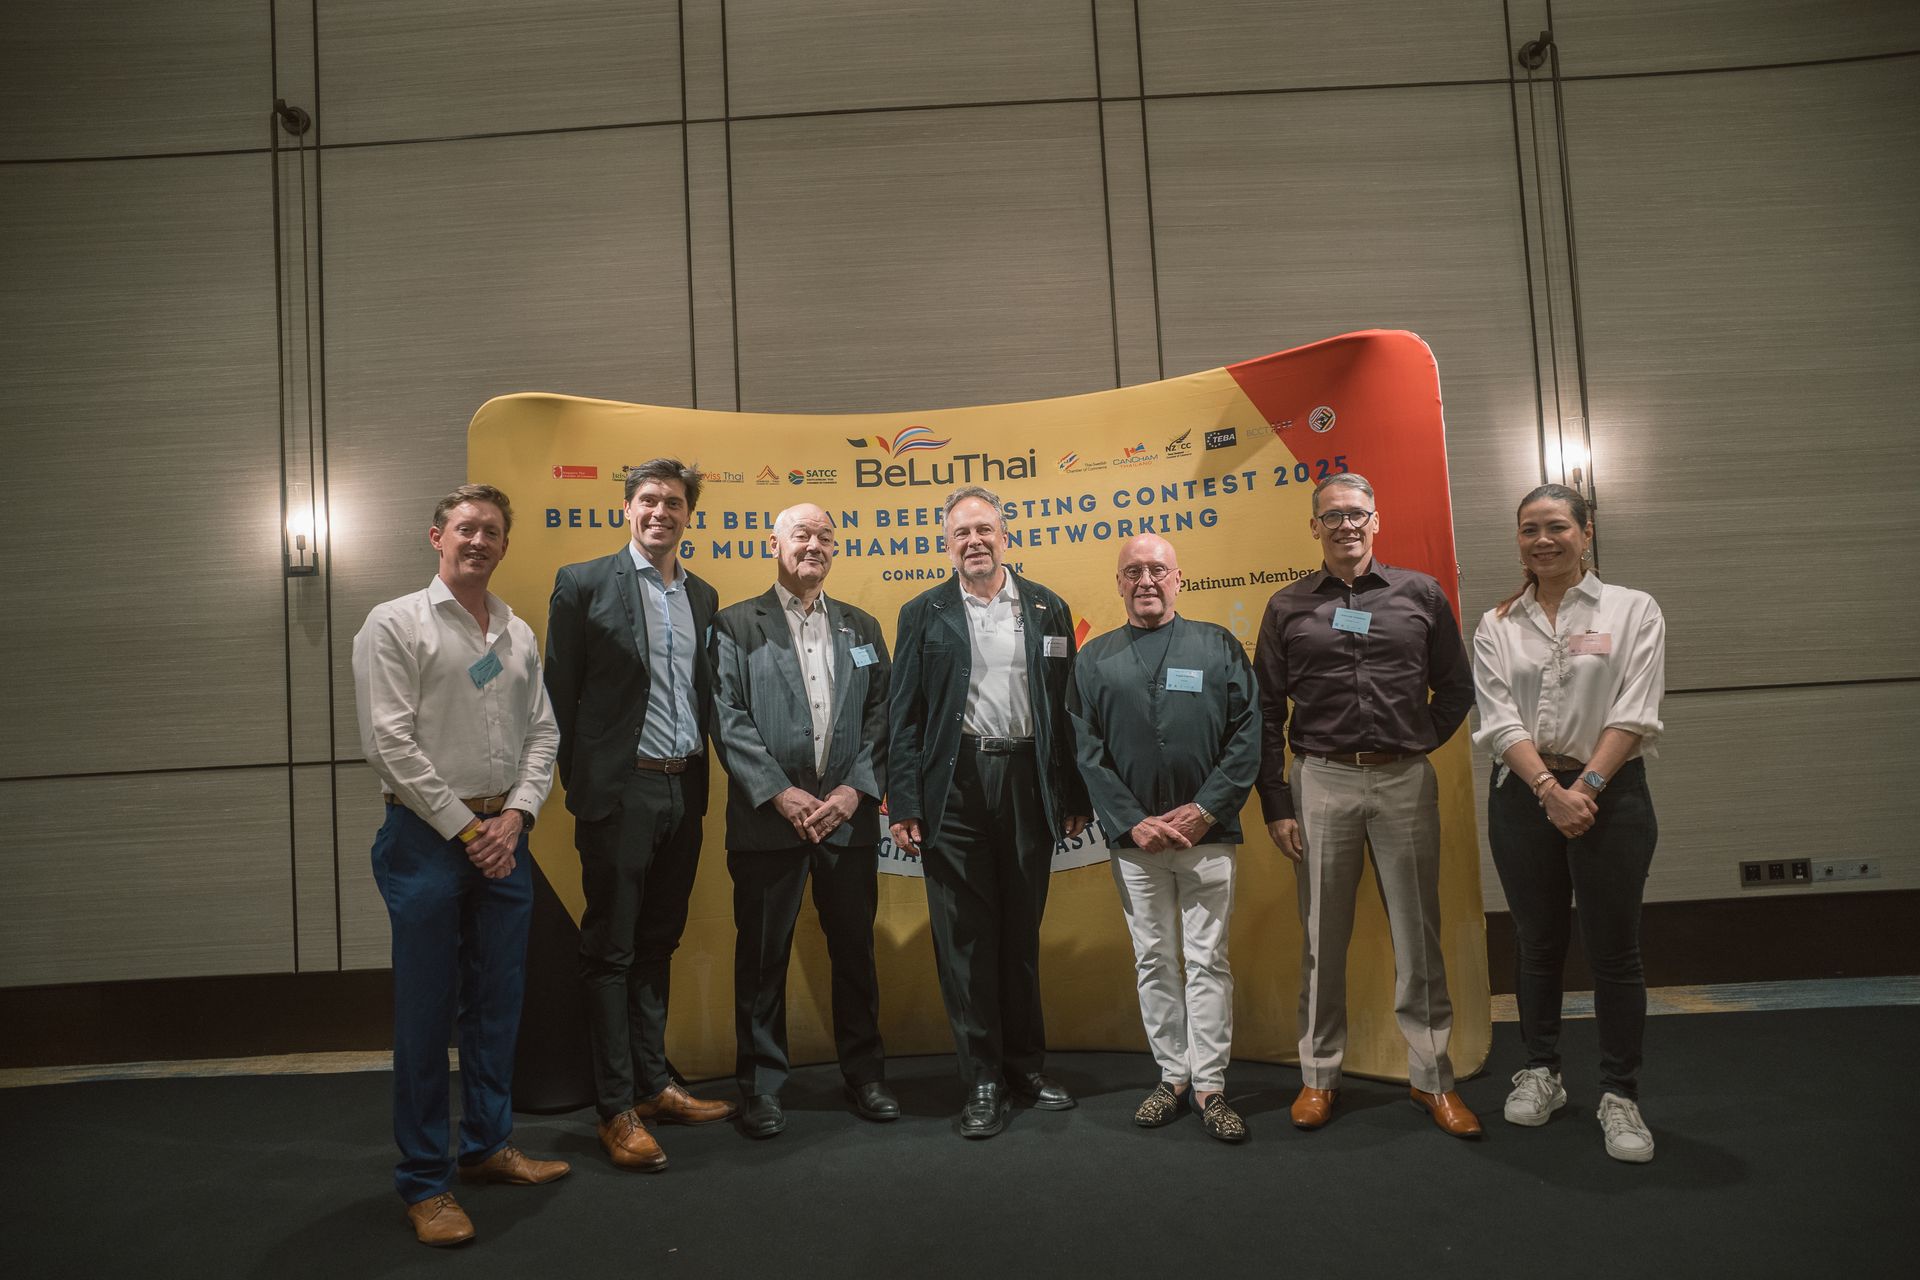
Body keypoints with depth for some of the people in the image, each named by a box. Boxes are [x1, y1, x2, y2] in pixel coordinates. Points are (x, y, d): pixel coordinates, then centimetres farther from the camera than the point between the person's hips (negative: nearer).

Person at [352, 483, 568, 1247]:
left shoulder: (519, 634, 11)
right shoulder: (395, 624, -5)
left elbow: (542, 734, 10)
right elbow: (389, 742, -12)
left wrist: (514, 818, -4)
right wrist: (465, 828, -12)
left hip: (501, 834, 5)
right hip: (428, 835, -5)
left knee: (498, 1000, 13)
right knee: (426, 1012, 2)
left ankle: (487, 1145, 30)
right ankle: (423, 1178, 16)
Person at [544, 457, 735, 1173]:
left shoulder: (702, 597, 12)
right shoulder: (584, 584, -4)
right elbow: (561, 695, -5)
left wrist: (703, 781, 7)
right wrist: (578, 786, -7)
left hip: (684, 792, 6)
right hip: (620, 792, -5)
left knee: (657, 946, 15)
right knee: (610, 951, 2)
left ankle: (654, 1083, 27)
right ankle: (616, 1109, 10)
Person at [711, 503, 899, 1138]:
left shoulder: (862, 628, 13)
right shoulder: (736, 625, 3)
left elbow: (879, 718, 8)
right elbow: (729, 718, -5)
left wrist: (856, 789, -6)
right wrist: (779, 793, -13)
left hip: (849, 814, 3)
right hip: (768, 817, -3)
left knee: (855, 948, 10)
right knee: (762, 954, 5)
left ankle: (864, 1072, 26)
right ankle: (762, 1084, 19)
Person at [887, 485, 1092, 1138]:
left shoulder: (1048, 609, 9)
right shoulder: (923, 614, 5)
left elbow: (1067, 707, 7)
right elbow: (905, 717, 2)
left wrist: (1075, 797, 3)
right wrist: (903, 806, -5)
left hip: (1028, 781, 2)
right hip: (954, 786, -1)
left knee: (1022, 931, 12)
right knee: (964, 936, 3)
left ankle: (1027, 1062, 27)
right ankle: (982, 1079, 14)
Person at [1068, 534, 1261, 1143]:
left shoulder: (1218, 646, 5)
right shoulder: (1094, 658, 8)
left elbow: (1247, 735, -1)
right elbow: (1087, 753, 2)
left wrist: (1205, 809, -10)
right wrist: (1132, 822, -8)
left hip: (1206, 832, -1)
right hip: (1134, 838, 1)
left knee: (1208, 961, 2)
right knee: (1153, 962, 9)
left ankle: (1209, 1087, 11)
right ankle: (1173, 1077, 21)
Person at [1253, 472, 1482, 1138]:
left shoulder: (1421, 594, 6)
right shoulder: (1288, 607, 6)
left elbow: (1455, 687, 13)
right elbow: (1266, 713, 5)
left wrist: (1418, 746, 5)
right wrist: (1276, 803, 1)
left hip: (1405, 782, 0)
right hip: (1321, 782, 0)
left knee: (1417, 934, 6)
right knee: (1322, 937, 7)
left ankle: (1431, 1078, 18)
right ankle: (1319, 1076, 19)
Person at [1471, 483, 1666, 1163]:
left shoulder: (1633, 610, 4)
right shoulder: (1497, 626, 8)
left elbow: (1635, 714, -6)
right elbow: (1499, 721, -2)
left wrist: (1586, 785, -16)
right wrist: (1549, 788, -15)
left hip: (1610, 793, -2)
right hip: (1524, 795, 2)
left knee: (1613, 947, 0)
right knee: (1537, 942, 11)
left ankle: (1620, 1094, 11)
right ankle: (1540, 1071, 26)